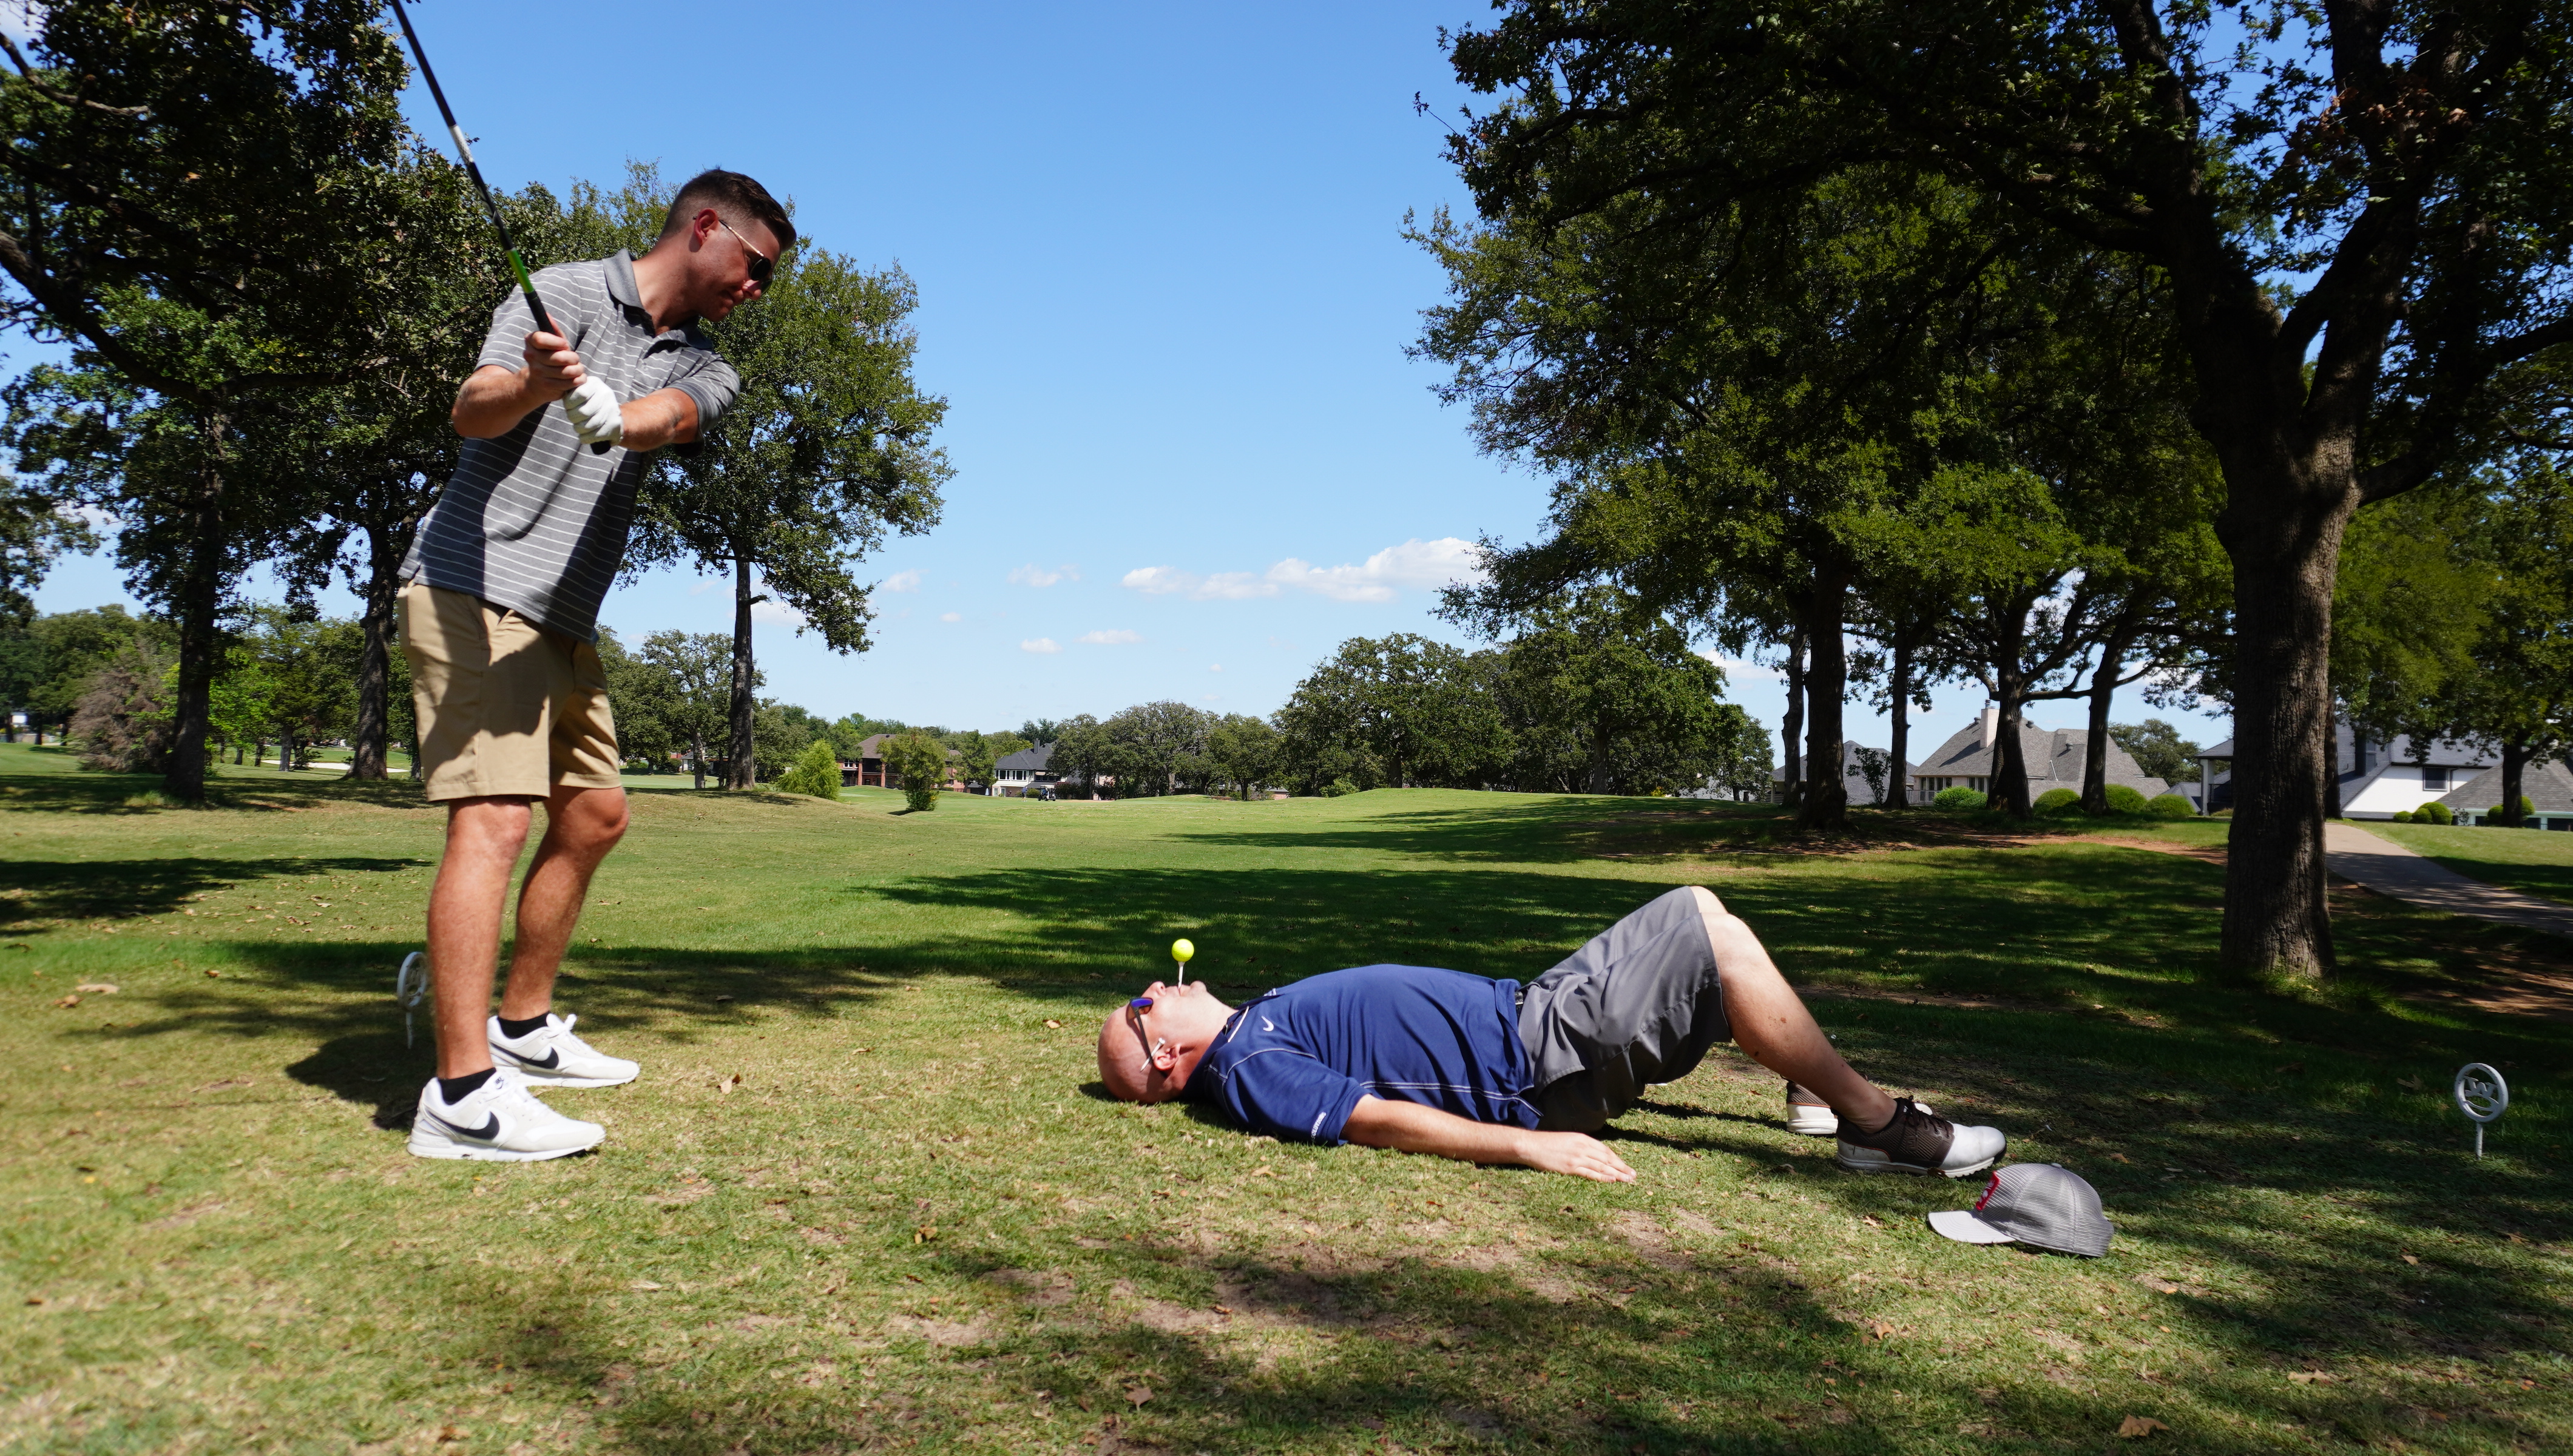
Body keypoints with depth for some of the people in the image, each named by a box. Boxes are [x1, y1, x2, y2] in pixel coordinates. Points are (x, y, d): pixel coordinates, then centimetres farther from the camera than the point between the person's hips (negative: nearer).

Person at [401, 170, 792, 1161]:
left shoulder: (705, 370, 13)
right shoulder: (563, 294, -4)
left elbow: (675, 414, -12)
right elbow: (472, 410, -18)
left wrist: (615, 417, -35)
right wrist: (534, 384, -41)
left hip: (564, 621, 8)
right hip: (474, 588, -8)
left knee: (594, 814, 13)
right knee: (495, 818, -18)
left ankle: (523, 1030, 26)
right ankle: (463, 1096, -22)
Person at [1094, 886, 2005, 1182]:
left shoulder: (1258, 1025, 14)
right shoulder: (1251, 1071, -14)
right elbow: (1382, 1119, -23)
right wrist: (1527, 1145, -30)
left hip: (1520, 1008, 10)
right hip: (1535, 1061, -10)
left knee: (1700, 913, 13)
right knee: (1716, 937, -14)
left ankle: (1815, 1089, 23)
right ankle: (1878, 1124, -2)